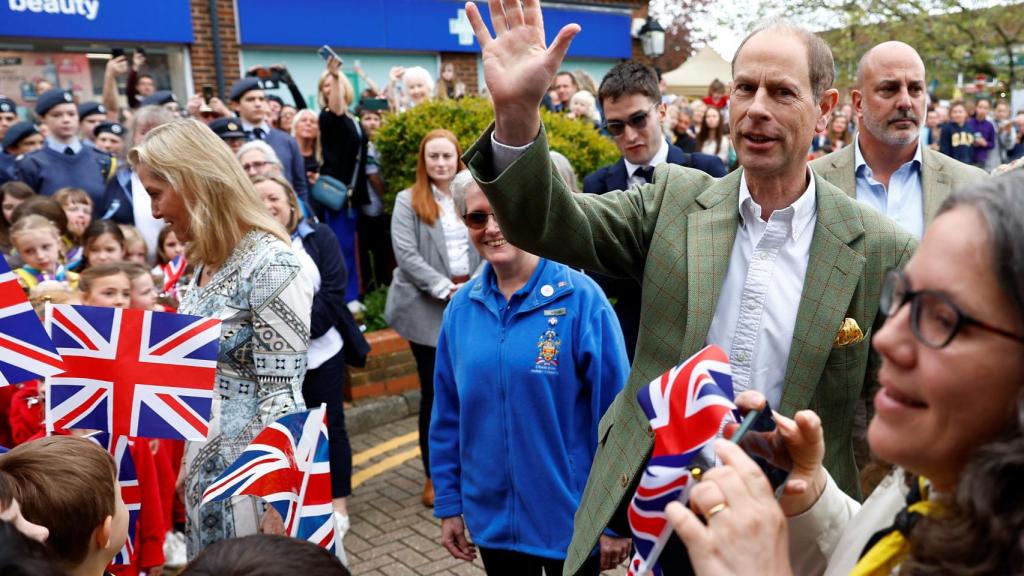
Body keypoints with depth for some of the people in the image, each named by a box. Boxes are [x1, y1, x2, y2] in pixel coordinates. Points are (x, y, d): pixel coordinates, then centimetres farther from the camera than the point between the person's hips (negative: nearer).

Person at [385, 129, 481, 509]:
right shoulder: (408, 201, 1)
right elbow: (406, 254, -10)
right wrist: (445, 288, -16)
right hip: (428, 307, -3)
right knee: (434, 392, 4)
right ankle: (433, 475, 17)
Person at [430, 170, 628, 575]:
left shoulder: (581, 298, -15)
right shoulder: (461, 306, -2)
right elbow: (448, 414, 4)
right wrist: (449, 503, 6)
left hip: (571, 520, -3)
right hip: (492, 519, 4)